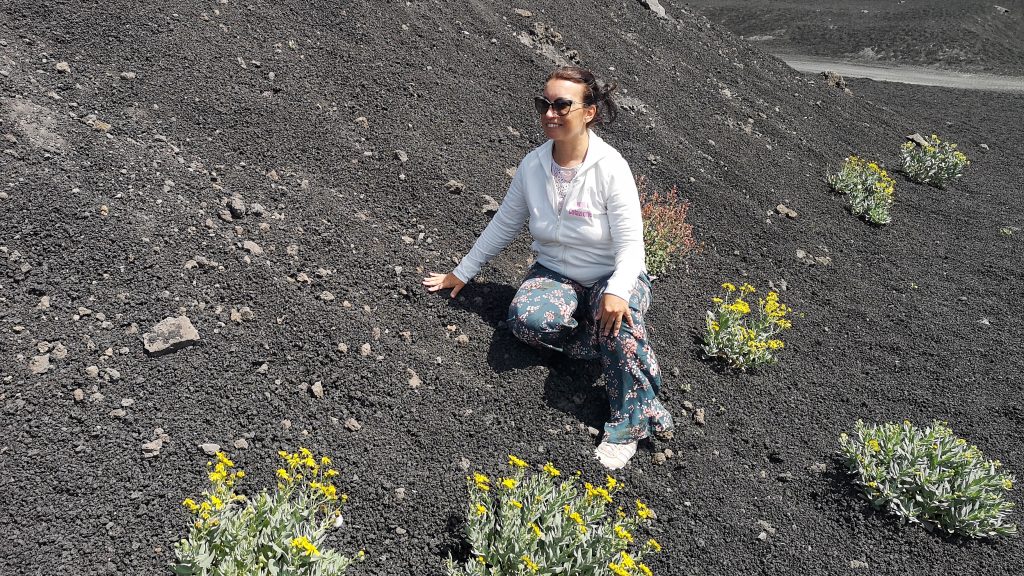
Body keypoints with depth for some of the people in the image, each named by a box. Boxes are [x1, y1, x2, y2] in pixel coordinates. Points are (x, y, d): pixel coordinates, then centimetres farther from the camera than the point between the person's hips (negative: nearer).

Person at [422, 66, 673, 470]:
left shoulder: (610, 167, -19)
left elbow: (631, 243, -21)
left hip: (613, 276, -3)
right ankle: (621, 350, -13)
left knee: (619, 323, -37)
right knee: (525, 319, -30)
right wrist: (461, 273, 11)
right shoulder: (532, 166, -5)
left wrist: (616, 291, -41)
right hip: (555, 273, 4)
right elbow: (503, 226, 7)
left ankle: (630, 423, -19)